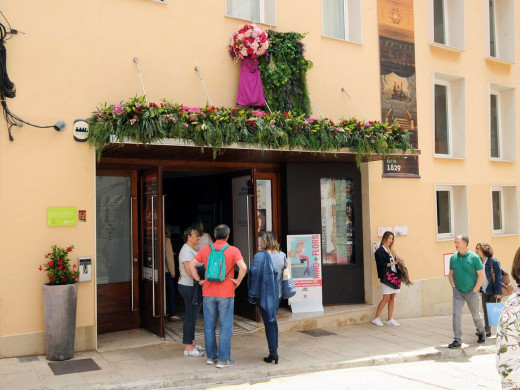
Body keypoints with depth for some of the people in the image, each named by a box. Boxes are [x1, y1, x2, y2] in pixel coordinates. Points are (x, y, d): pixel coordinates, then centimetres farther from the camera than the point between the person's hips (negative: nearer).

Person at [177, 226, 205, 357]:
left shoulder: (192, 250, 15)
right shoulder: (186, 251, -17)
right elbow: (190, 271, -27)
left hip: (193, 287, 10)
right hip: (189, 287, -10)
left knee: (193, 316, 16)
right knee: (190, 316, -5)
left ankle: (192, 343, 26)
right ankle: (188, 348, 1)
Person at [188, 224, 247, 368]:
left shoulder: (205, 249, 3)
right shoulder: (233, 250, -7)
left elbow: (191, 265, 1)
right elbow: (243, 267, -19)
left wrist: (198, 280, 7)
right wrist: (238, 281, -6)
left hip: (208, 293, 3)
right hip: (226, 293, -3)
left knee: (209, 326, 14)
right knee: (225, 327, 3)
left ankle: (211, 356, 22)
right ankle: (223, 359, 5)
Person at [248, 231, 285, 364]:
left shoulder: (260, 256, -16)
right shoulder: (282, 256, 1)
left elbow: (254, 275, -14)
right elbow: (285, 274, 9)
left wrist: (252, 294, -6)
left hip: (264, 295, -5)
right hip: (277, 294, 6)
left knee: (268, 323, 1)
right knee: (273, 321, 19)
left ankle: (273, 353, 1)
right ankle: (274, 350, 26)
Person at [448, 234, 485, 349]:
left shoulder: (474, 257, -10)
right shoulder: (453, 258, 2)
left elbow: (481, 276, -8)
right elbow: (451, 274, 13)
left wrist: (474, 291, -10)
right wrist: (454, 287, 2)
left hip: (471, 292, -3)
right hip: (458, 292, 3)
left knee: (475, 315, 11)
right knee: (456, 314, -9)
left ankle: (481, 332, 40)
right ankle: (457, 340, -5)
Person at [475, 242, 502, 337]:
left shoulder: (494, 262, -14)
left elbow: (498, 277, -14)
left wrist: (498, 292, -17)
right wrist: (479, 290, 8)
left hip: (493, 291, -6)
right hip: (484, 291, 6)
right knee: (486, 311, 9)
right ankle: (487, 331, 18)